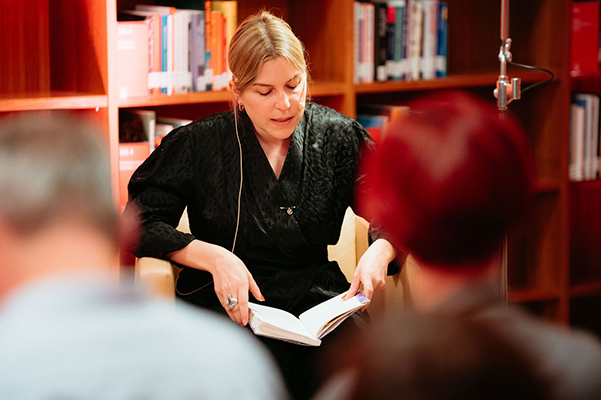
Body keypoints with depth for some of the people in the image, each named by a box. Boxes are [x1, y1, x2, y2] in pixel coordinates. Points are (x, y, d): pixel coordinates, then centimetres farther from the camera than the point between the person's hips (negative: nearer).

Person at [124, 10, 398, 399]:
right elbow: (139, 224, 1)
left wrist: (380, 251, -12)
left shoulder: (339, 137, 7)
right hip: (226, 301, -2)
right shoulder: (200, 144, 1)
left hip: (313, 294, 3)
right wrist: (213, 257, -14)